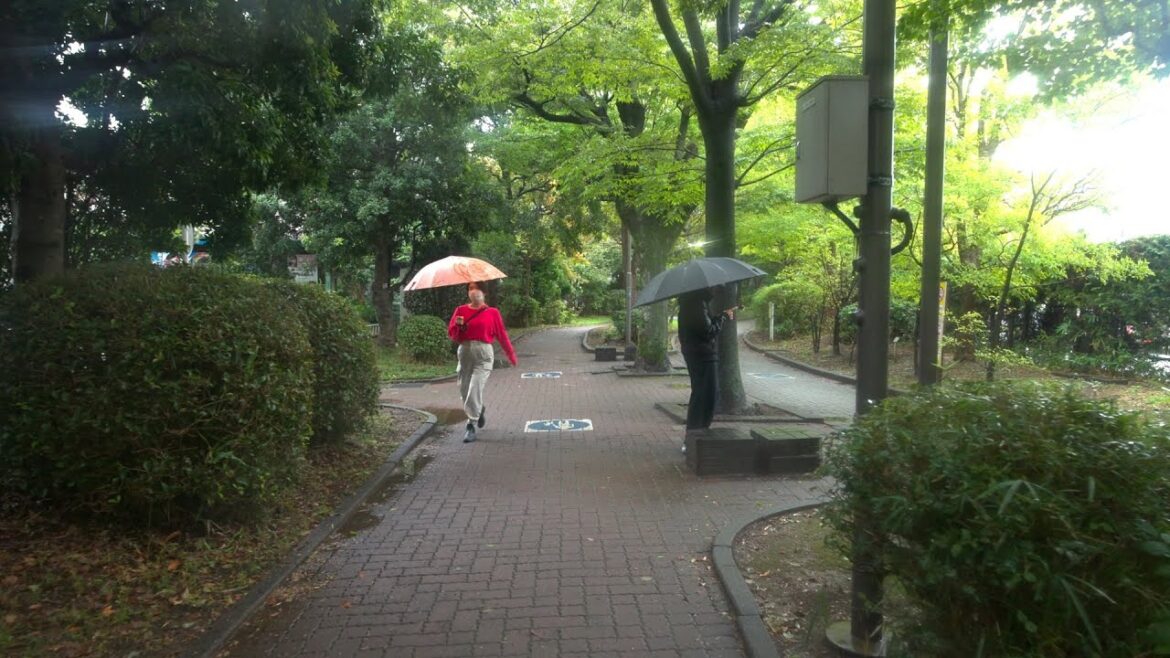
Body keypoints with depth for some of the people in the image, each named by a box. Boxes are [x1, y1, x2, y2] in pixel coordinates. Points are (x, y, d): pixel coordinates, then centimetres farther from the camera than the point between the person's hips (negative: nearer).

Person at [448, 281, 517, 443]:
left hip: (483, 352, -3)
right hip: (465, 351, 4)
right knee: (464, 389, 8)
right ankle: (479, 411, 39)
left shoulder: (492, 312, 2)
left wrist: (511, 354, 11)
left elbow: (501, 335, 6)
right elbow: (451, 333, 9)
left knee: (475, 388, -14)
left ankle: (471, 426, -5)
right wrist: (458, 325, -12)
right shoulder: (461, 310, 8)